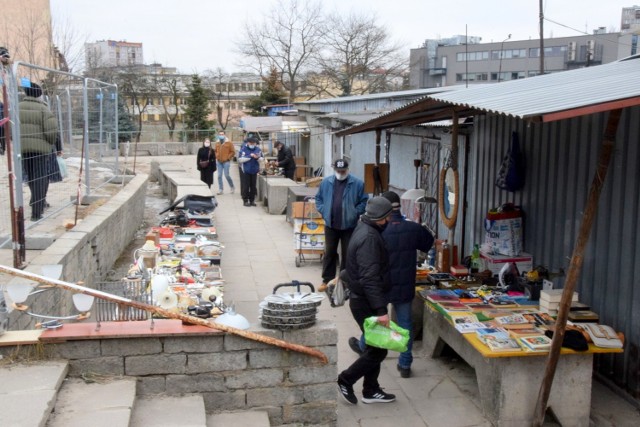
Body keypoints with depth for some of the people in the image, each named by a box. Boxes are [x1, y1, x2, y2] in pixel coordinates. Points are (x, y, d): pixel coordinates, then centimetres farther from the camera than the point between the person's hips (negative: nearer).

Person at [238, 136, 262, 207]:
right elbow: (240, 160, -16)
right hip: (246, 171, -3)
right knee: (246, 186, 1)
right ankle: (246, 200, 10)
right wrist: (250, 156, -22)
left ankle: (252, 200, 18)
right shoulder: (243, 149, -9)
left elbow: (261, 159, 5)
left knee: (253, 186, 8)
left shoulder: (258, 149, 1)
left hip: (254, 171, 3)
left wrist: (257, 158, -18)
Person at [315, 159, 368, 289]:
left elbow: (364, 201, -2)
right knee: (329, 253, 9)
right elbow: (318, 198, 11)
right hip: (330, 224, 2)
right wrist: (323, 211, -1)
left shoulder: (357, 184, -6)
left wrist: (355, 213, -12)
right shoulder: (326, 182, 2)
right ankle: (327, 280, 19)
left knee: (347, 254, 8)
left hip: (349, 225, -2)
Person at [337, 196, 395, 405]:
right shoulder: (368, 238, -23)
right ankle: (345, 380, 11)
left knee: (375, 347, 17)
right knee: (378, 350, -1)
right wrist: (381, 310, -30)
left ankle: (371, 391, 26)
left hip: (363, 300, 10)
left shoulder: (366, 230, 9)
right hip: (366, 303, -10)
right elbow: (369, 278, -29)